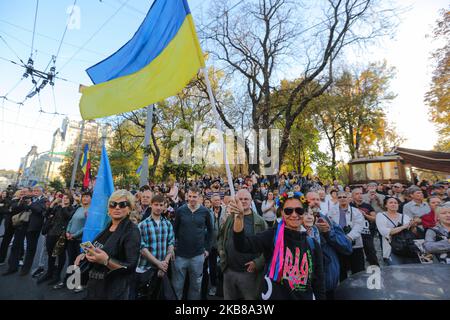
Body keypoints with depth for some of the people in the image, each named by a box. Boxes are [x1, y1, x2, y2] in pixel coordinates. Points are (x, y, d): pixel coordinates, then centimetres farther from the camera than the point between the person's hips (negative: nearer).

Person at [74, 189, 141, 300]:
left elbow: (130, 267, -23)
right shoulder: (107, 227, 3)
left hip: (114, 291, -7)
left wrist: (106, 261, -34)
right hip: (95, 286, 7)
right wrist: (85, 255, 2)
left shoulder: (132, 231, -21)